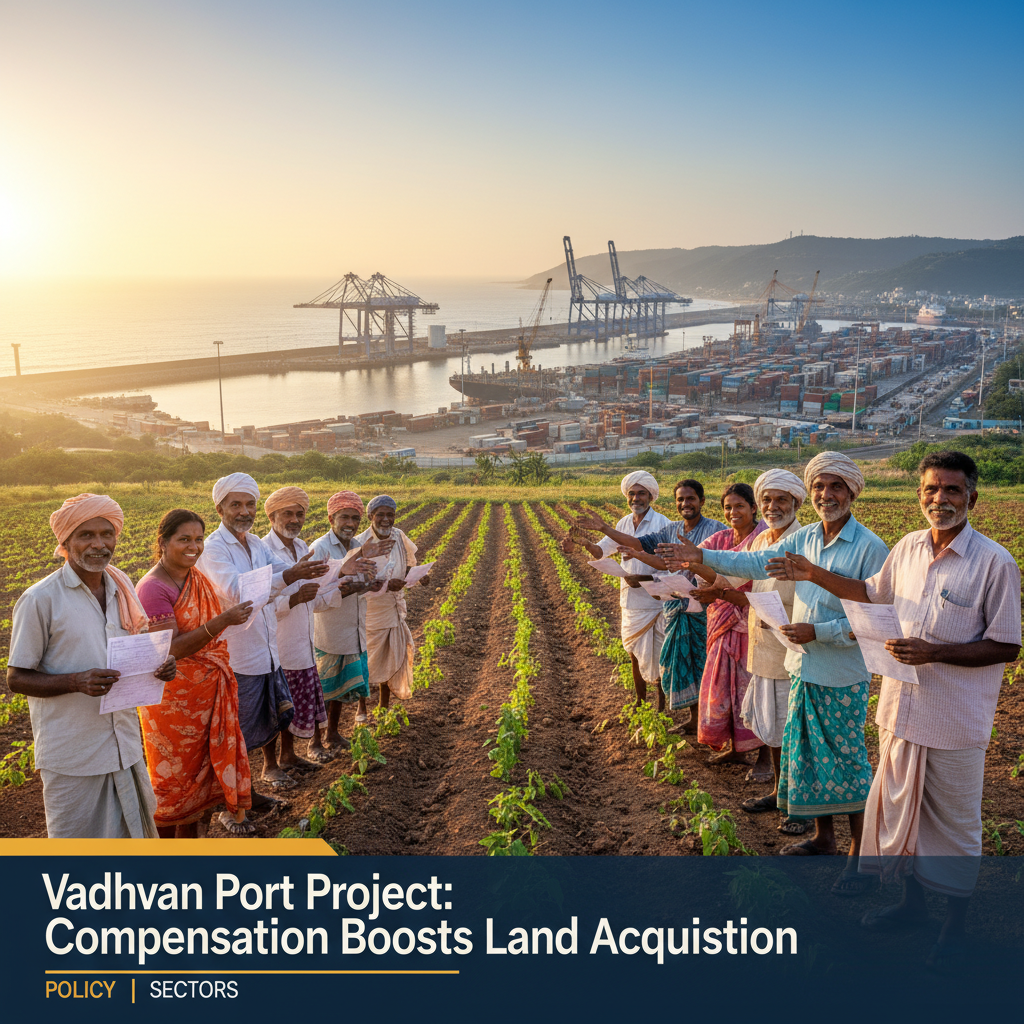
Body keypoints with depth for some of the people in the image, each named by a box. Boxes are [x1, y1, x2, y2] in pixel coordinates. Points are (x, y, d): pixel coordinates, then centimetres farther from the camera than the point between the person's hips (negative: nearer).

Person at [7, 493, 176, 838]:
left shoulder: (122, 588, 6)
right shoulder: (40, 599, -12)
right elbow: (17, 678, -8)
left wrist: (158, 667, -6)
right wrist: (77, 682, -25)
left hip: (125, 744, 5)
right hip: (71, 754, -5)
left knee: (133, 829, 15)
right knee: (76, 837, 6)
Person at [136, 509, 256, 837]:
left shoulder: (197, 578, 6)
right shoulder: (153, 588, -18)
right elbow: (170, 649, -26)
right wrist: (221, 622, -33)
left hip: (208, 691, 7)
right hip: (172, 697, -7)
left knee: (200, 768, 16)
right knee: (173, 776, 6)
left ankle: (190, 835, 30)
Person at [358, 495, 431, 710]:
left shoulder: (400, 538, -2)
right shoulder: (361, 544, -20)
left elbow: (408, 568, 9)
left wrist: (421, 577, -11)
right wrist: (386, 585, -33)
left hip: (395, 610, 5)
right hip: (369, 612, -5)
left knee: (392, 660, 15)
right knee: (366, 663, 9)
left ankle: (384, 707, 35)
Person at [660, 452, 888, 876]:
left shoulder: (871, 548, -15)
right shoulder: (804, 538, 5)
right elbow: (758, 563, 6)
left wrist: (819, 632, -21)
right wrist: (701, 556, -2)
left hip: (844, 675, -6)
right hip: (804, 668, 7)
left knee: (847, 761, 4)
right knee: (809, 754, 17)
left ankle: (859, 850, 21)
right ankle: (823, 836, 35)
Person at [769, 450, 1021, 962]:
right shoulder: (908, 547, 2)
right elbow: (872, 593, 20)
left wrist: (934, 653, -23)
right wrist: (815, 575, 10)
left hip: (955, 720, -5)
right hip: (902, 705, 6)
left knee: (955, 822, 10)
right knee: (901, 805, 19)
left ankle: (956, 920, 31)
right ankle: (912, 900, 40)